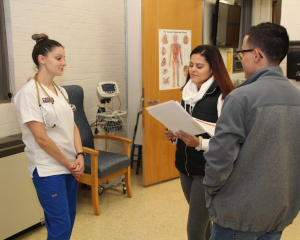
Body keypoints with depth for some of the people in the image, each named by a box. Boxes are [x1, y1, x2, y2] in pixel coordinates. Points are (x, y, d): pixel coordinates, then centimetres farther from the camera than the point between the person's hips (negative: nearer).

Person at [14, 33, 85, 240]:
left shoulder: (61, 91, 9)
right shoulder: (29, 92, -14)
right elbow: (41, 138, -17)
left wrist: (79, 156, -3)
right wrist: (69, 163, -10)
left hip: (70, 166, 7)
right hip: (48, 170, -7)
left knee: (69, 218, 15)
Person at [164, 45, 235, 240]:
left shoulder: (222, 97, -15)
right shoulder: (188, 92, 7)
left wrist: (199, 143, -28)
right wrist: (173, 136, -1)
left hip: (208, 172, -7)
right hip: (185, 168, 7)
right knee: (202, 220, 20)